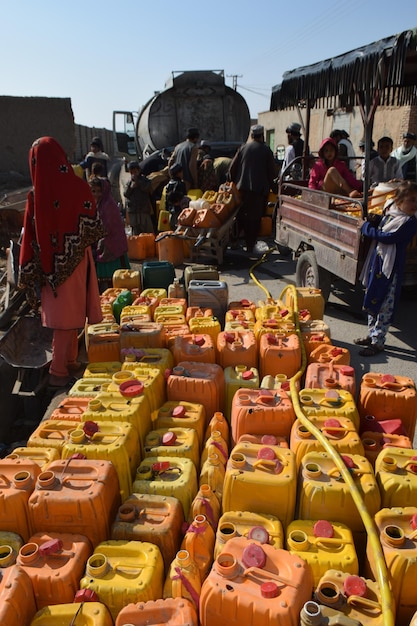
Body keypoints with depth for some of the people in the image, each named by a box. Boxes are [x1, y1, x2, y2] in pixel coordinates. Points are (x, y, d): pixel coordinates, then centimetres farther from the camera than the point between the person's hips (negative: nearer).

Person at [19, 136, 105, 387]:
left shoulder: (36, 197, -10)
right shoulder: (79, 188, -12)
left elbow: (31, 239, -6)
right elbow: (95, 228, -5)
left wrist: (30, 275, 3)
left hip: (51, 268, 1)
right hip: (76, 262, 0)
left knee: (63, 316, 13)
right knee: (70, 315, 10)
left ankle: (69, 361, 26)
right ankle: (59, 371, 17)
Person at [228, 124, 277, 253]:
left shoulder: (243, 148, 5)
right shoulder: (266, 150, 1)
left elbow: (232, 168, 4)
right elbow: (271, 171, 2)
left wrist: (234, 182, 16)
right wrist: (272, 186, 15)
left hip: (242, 188, 2)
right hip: (260, 189, -2)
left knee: (241, 215, 14)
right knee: (255, 218, 3)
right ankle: (250, 245, 3)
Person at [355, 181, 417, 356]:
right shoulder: (389, 215, 9)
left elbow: (388, 237, -21)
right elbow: (379, 230, 16)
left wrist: (368, 227, -8)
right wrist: (374, 221, -5)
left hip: (391, 268, -8)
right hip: (376, 263, 8)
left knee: (385, 307, -1)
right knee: (371, 301, 17)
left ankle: (378, 341, 9)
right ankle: (372, 334, 31)